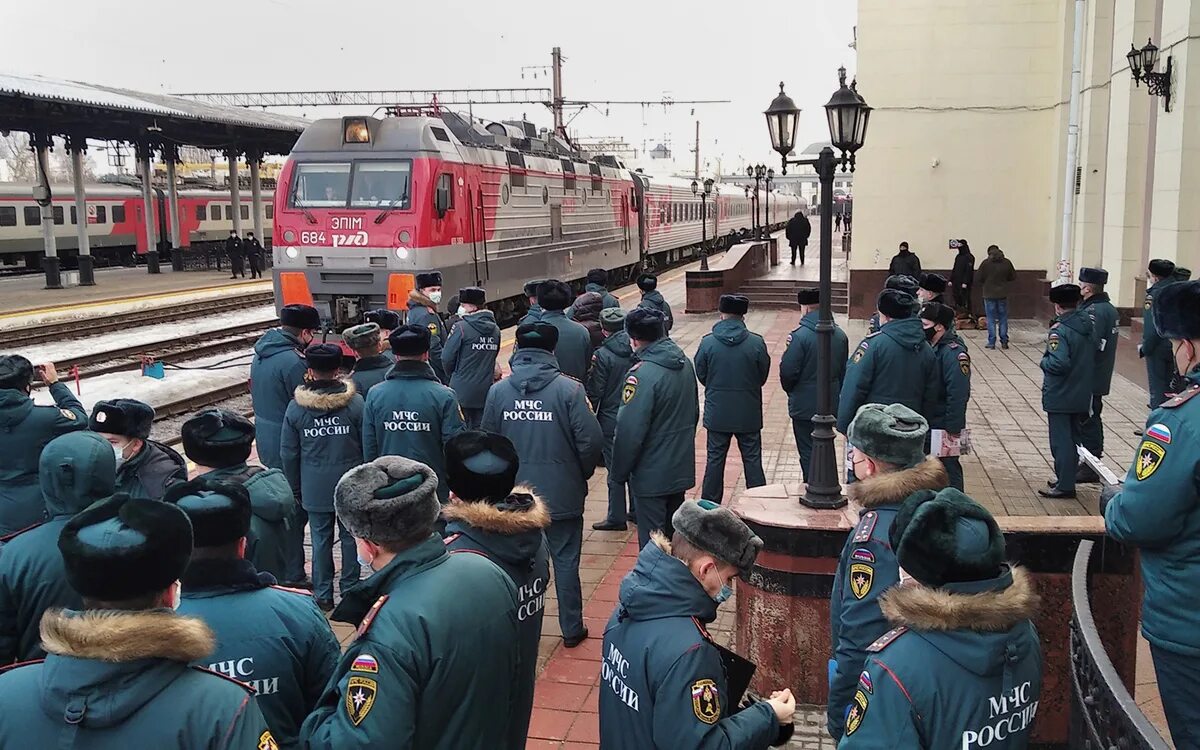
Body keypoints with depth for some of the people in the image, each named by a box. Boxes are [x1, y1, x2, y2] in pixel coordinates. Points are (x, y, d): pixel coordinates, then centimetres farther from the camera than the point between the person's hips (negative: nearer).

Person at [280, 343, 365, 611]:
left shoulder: (296, 407, -7)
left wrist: (296, 488, 12)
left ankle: (323, 594, 19)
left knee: (321, 538, 11)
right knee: (350, 536, 12)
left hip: (314, 488, 1)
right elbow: (368, 446, -5)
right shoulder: (355, 403, -10)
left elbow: (289, 453, 0)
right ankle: (350, 589, 22)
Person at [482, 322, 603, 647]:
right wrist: (582, 474, 2)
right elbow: (592, 440, -16)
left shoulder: (498, 391, -6)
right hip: (562, 494, -2)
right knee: (566, 561, 11)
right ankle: (571, 629, 21)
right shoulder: (569, 389, -15)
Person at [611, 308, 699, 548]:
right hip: (681, 470, 8)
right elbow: (694, 413, 15)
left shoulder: (642, 374, -24)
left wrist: (620, 471, -10)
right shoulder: (685, 364, 3)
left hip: (652, 475, -8)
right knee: (674, 533, 21)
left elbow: (630, 431, -22)